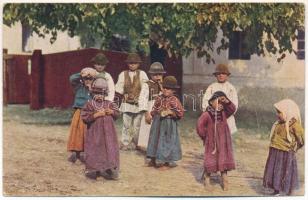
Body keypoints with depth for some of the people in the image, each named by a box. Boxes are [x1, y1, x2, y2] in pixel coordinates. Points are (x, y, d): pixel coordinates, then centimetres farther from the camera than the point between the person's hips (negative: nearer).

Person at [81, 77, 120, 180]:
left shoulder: (110, 104, 6)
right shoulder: (89, 105, -5)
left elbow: (117, 113, 11)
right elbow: (85, 117, -12)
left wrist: (112, 112, -10)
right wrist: (96, 114, -18)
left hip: (108, 132, 3)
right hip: (94, 133, -3)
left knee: (109, 149, 4)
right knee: (94, 150, 1)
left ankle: (109, 170, 13)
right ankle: (93, 170, 11)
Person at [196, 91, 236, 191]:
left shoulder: (223, 113, 5)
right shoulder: (207, 114, -14)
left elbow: (232, 109, -1)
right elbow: (200, 125, -16)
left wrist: (226, 101, -15)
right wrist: (204, 136, -7)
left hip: (223, 142, 5)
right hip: (212, 142, -5)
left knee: (224, 160, 7)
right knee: (210, 160, 2)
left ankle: (224, 180, 17)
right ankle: (207, 180, 16)